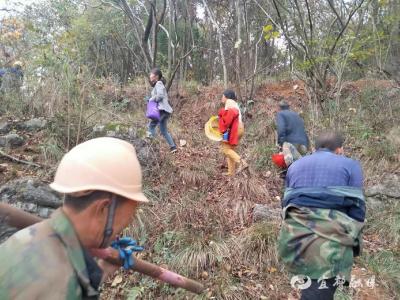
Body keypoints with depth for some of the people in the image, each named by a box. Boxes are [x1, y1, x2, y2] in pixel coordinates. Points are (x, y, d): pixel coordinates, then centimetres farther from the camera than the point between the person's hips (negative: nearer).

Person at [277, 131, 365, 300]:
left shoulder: (295, 165, 22)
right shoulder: (350, 165, 9)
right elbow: (357, 209, 2)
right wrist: (354, 244, 12)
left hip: (294, 235, 5)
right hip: (331, 238, -4)